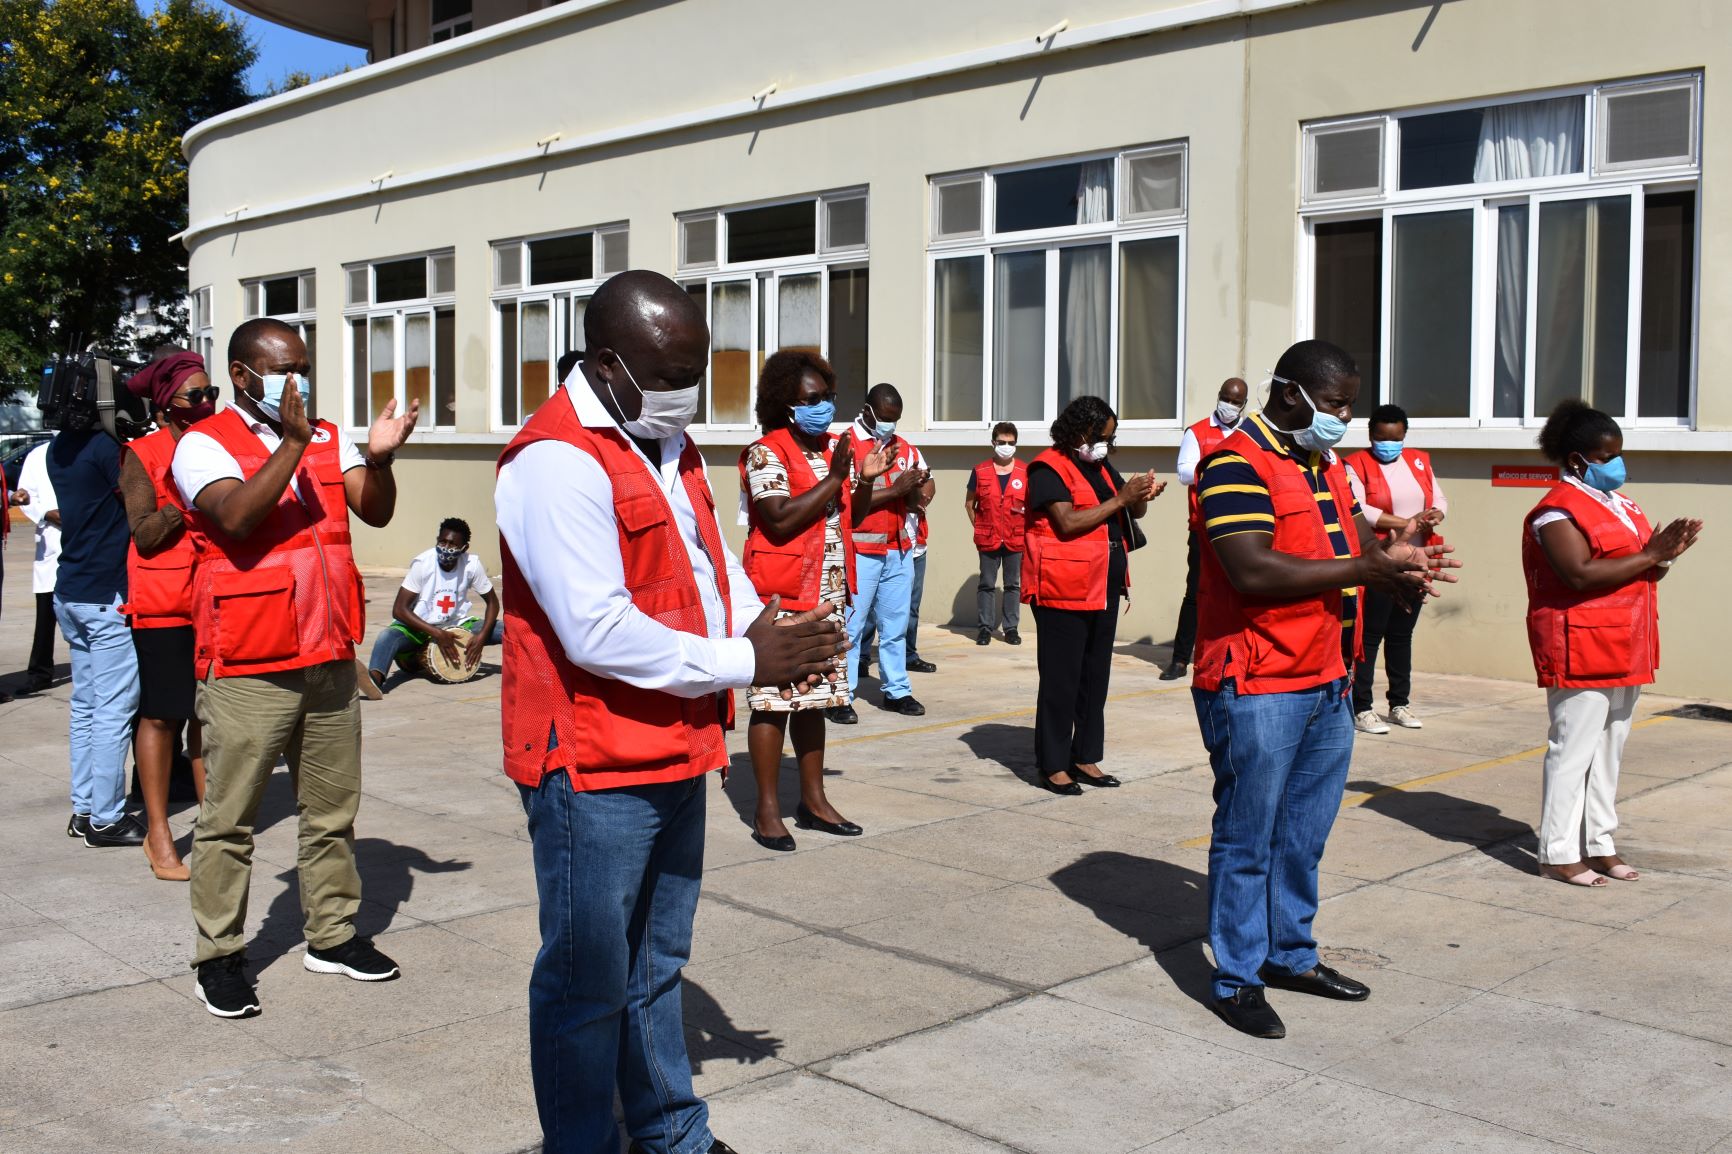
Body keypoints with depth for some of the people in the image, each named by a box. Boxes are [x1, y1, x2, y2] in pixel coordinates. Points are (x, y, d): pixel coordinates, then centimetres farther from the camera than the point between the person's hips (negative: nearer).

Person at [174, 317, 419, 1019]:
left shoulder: (327, 438, 12)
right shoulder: (204, 444, -5)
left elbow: (376, 512, 0)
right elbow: (235, 518, -23)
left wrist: (379, 457, -18)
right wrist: (293, 443, -24)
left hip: (329, 662, 6)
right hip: (247, 670, -5)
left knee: (332, 810, 14)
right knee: (229, 820, 3)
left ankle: (333, 935, 26)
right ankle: (219, 954, 14)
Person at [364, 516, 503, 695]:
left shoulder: (472, 564, -11)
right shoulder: (422, 563, -18)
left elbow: (492, 602, -1)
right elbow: (399, 609, -20)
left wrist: (482, 636, -19)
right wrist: (437, 634, -30)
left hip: (458, 625, 3)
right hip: (421, 626, -3)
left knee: (507, 629, -20)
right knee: (388, 635, -37)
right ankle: (375, 678, -61)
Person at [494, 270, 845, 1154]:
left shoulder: (669, 443, 11)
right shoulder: (558, 461, -21)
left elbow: (709, 557, 18)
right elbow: (599, 633, -26)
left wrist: (758, 622, -3)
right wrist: (746, 664, -20)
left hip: (674, 753, 10)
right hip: (593, 767, -9)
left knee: (655, 966, 22)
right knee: (588, 984, 5)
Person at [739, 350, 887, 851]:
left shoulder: (836, 447, 14)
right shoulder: (766, 453, -10)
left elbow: (850, 514, 22)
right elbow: (780, 518, -23)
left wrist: (866, 481, 3)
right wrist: (834, 479, -18)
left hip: (827, 596, 8)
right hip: (780, 598, -7)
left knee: (813, 698, 14)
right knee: (773, 701, -3)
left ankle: (814, 799, 22)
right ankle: (767, 810, 4)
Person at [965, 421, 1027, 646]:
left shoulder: (1025, 472, 3)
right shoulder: (980, 471, 3)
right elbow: (969, 503, 11)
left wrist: (1026, 526, -1)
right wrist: (978, 526, 3)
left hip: (1016, 539, 0)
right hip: (987, 539, 0)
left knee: (1014, 584, 6)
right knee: (987, 584, 4)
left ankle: (1011, 627, 13)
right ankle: (984, 627, 11)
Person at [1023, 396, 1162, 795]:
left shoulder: (1102, 468, 16)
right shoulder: (1049, 468, -10)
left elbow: (1131, 514, 21)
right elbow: (1068, 522, -20)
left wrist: (1141, 498, -2)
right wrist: (1120, 499, -18)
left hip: (1104, 589, 8)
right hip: (1063, 591, -8)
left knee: (1095, 677, 12)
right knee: (1061, 680, -3)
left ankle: (1085, 757, 21)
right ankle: (1052, 764, 3)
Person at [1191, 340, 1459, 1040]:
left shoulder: (1326, 464, 17)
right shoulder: (1237, 464, -14)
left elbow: (1354, 537, 19)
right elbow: (1254, 570, -24)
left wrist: (1395, 561, -5)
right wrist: (1366, 569, -19)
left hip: (1326, 685, 9)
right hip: (1255, 691, -9)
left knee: (1304, 834, 17)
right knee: (1247, 837, 1)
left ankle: (1290, 954, 31)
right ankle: (1238, 980, 12)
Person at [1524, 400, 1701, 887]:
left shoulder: (1622, 505, 18)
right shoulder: (1559, 509, -11)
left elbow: (1642, 575, 22)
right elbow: (1581, 575, -24)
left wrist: (1668, 552, 1)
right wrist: (1650, 555, -18)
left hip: (1626, 649, 9)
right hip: (1580, 650, -9)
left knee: (1609, 751, 13)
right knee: (1573, 750, -6)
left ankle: (1599, 845, 21)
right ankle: (1558, 854, 1)